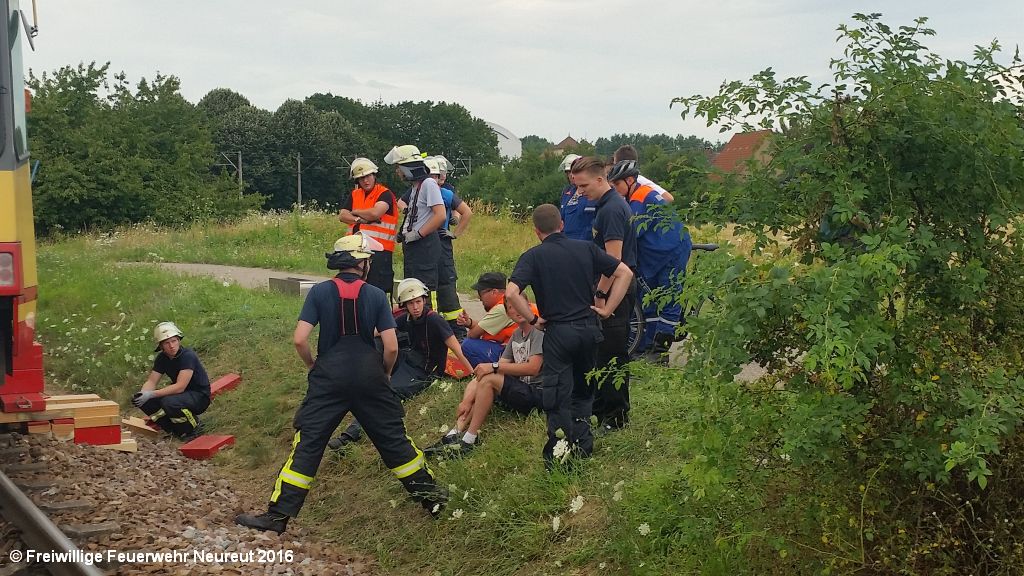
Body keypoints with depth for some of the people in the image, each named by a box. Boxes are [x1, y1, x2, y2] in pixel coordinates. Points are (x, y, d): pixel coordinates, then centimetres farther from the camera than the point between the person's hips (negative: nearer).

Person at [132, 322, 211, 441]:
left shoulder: (188, 356, -22)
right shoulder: (162, 358, 0)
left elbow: (180, 387, -29)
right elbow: (151, 381, -1)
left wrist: (151, 394, -34)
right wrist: (142, 393, -25)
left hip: (200, 396, -7)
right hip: (180, 395, 7)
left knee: (168, 402, -36)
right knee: (142, 400, -11)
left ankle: (193, 429, -8)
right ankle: (177, 430, 1)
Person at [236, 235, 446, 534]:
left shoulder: (319, 292, -1)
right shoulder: (376, 295, 1)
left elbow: (300, 339, -8)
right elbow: (391, 347, -3)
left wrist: (313, 367, 10)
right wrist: (383, 374, 16)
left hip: (329, 379, -1)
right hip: (370, 379, 1)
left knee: (308, 443, 1)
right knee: (394, 438, 14)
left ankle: (279, 514, -2)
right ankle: (429, 494, 26)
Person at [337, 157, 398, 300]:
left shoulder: (385, 194, -3)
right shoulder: (354, 195, 18)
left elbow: (375, 213, -19)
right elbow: (342, 216, 8)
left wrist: (355, 212, 0)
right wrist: (360, 219, -10)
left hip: (379, 250, -7)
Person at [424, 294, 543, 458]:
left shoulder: (539, 331, -10)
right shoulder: (516, 334, 16)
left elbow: (533, 368, -22)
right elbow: (502, 366, 9)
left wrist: (494, 366, -20)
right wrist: (468, 400, -2)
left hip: (537, 394, -9)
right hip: (520, 390, 9)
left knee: (488, 379, -24)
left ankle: (469, 439, -19)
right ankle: (455, 434, -15)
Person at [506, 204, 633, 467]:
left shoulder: (533, 256, -6)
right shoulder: (586, 248, 4)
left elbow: (511, 293, -21)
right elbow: (625, 273, 2)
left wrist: (533, 320, -8)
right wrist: (607, 309, 3)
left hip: (558, 331, -4)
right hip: (590, 328, 4)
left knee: (556, 396, 2)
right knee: (583, 390, 21)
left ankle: (559, 453, -2)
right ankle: (583, 445, 22)